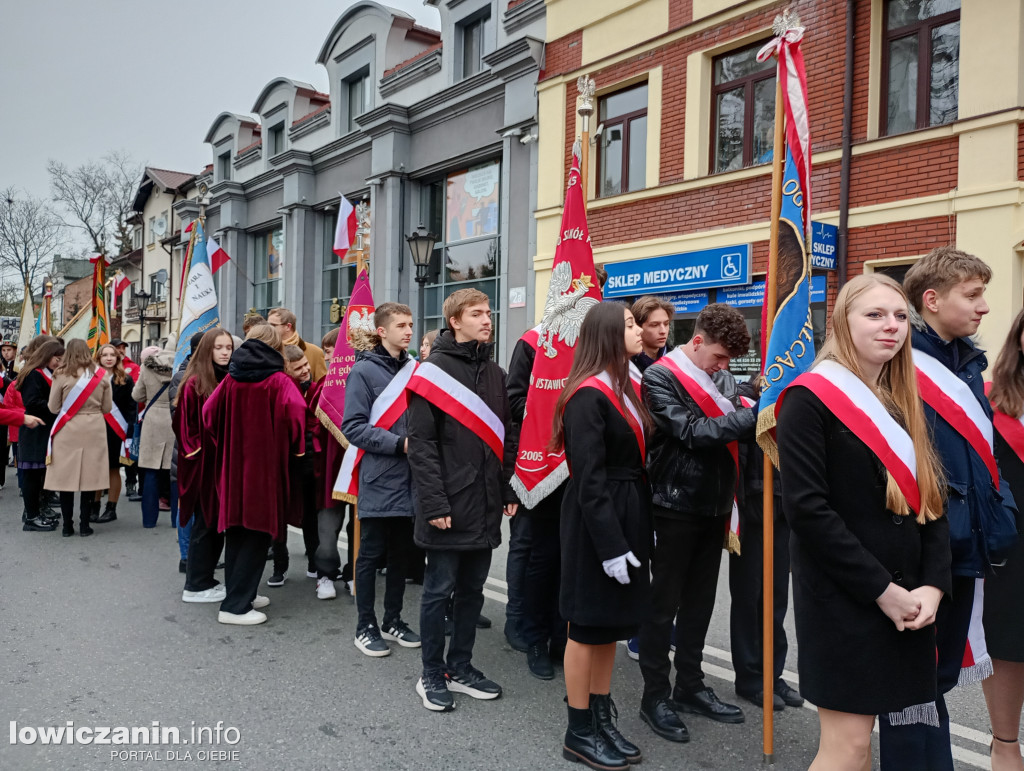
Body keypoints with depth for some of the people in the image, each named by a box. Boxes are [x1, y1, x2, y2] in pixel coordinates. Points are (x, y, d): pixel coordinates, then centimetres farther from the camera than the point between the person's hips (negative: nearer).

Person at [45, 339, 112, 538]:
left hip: (67, 432, -1)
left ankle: (67, 525, 11)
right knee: (89, 476, 5)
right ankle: (84, 525, 8)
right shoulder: (102, 375, 2)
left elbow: (53, 408, 2)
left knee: (66, 476, 6)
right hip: (94, 430, 1)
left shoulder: (61, 375, -4)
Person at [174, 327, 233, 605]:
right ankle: (196, 586, 13)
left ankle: (206, 579, 25)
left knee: (219, 521, 12)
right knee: (205, 522, 1)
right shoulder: (195, 383, -10)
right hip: (203, 464, -6)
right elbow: (184, 423, -10)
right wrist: (195, 451, -10)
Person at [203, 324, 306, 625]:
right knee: (258, 533, 1)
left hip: (232, 464, 6)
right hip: (265, 464, -5)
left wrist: (222, 448, 12)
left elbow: (209, 412, 1)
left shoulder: (231, 379, 5)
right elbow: (294, 411, -23)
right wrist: (292, 448, -7)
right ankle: (236, 605, 0)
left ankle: (241, 593, 26)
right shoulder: (278, 381, -9)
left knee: (236, 530, 16)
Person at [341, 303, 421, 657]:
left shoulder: (414, 369, 7)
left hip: (409, 480, 5)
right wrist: (399, 443, -19)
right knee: (371, 554, 6)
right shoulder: (364, 371, -8)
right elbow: (353, 427, -13)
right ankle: (365, 627, 19)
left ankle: (393, 620, 28)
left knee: (401, 553, 14)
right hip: (378, 481, -5)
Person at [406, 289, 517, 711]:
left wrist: (508, 490, 10)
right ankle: (432, 675, 20)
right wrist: (434, 503, -18)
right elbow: (421, 443, -13)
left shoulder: (495, 373, 13)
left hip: (485, 505, 7)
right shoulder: (434, 370, -9)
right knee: (440, 589, 5)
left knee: (472, 589, 15)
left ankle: (461, 667, 29)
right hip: (449, 507, -6)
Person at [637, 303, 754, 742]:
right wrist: (751, 417, -25)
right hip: (676, 505, -6)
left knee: (700, 600, 16)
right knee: (664, 602, 3)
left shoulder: (723, 377, 10)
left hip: (714, 505, 7)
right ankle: (654, 696, 16)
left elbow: (737, 429, 9)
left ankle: (690, 685, 30)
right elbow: (690, 431, -21)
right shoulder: (660, 377, -10)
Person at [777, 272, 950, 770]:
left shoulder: (905, 403, 13)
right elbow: (806, 508, -16)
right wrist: (882, 589, -14)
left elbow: (931, 503, 11)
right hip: (842, 599, -7)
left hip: (906, 602, 7)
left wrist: (932, 586, -3)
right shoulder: (810, 398, -10)